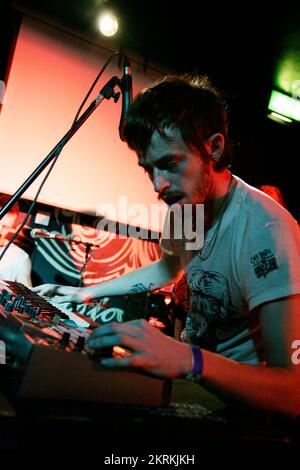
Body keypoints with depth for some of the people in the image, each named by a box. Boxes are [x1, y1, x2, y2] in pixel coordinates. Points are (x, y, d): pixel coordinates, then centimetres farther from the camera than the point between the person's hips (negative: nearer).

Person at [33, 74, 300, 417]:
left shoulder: (265, 231, -31)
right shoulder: (185, 203, -4)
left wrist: (189, 360, -48)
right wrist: (88, 292, 9)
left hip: (236, 392, -6)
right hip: (194, 354, 7)